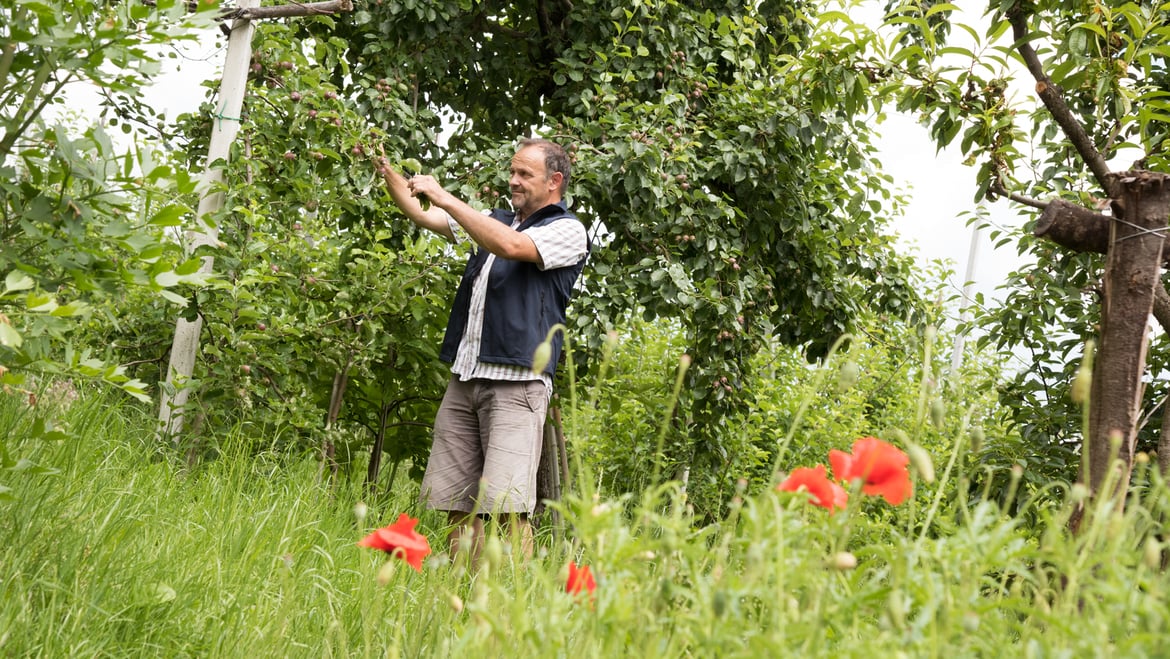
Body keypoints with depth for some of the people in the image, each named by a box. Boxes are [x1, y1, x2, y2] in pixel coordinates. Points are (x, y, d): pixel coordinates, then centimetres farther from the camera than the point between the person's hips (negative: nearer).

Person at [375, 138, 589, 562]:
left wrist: (445, 197, -14)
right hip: (465, 379, 7)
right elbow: (422, 216, 22)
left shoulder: (567, 231, 1)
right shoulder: (497, 221, 23)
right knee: (457, 503, 3)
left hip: (516, 383, -7)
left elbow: (510, 246, -17)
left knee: (507, 507, -15)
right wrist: (387, 172, 6)